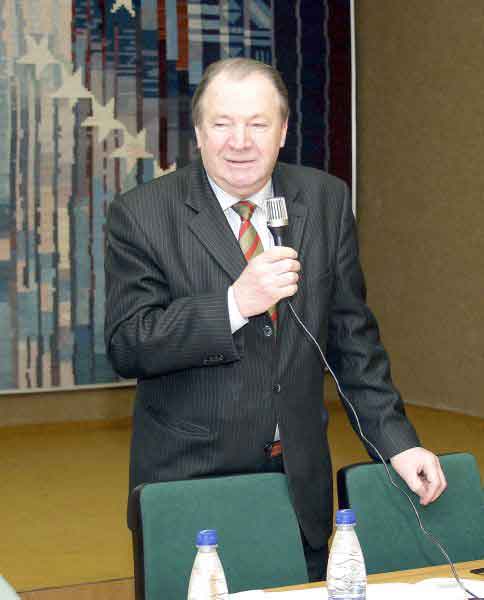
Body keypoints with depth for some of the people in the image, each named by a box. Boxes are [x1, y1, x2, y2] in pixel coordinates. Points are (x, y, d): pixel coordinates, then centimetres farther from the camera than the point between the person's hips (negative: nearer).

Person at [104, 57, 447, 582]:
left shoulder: (326, 201, 2)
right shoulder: (142, 214, -8)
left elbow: (351, 336, 7)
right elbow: (126, 346, -15)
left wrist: (396, 440, 2)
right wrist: (236, 302, -25)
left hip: (300, 480, 3)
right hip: (189, 480, -3)